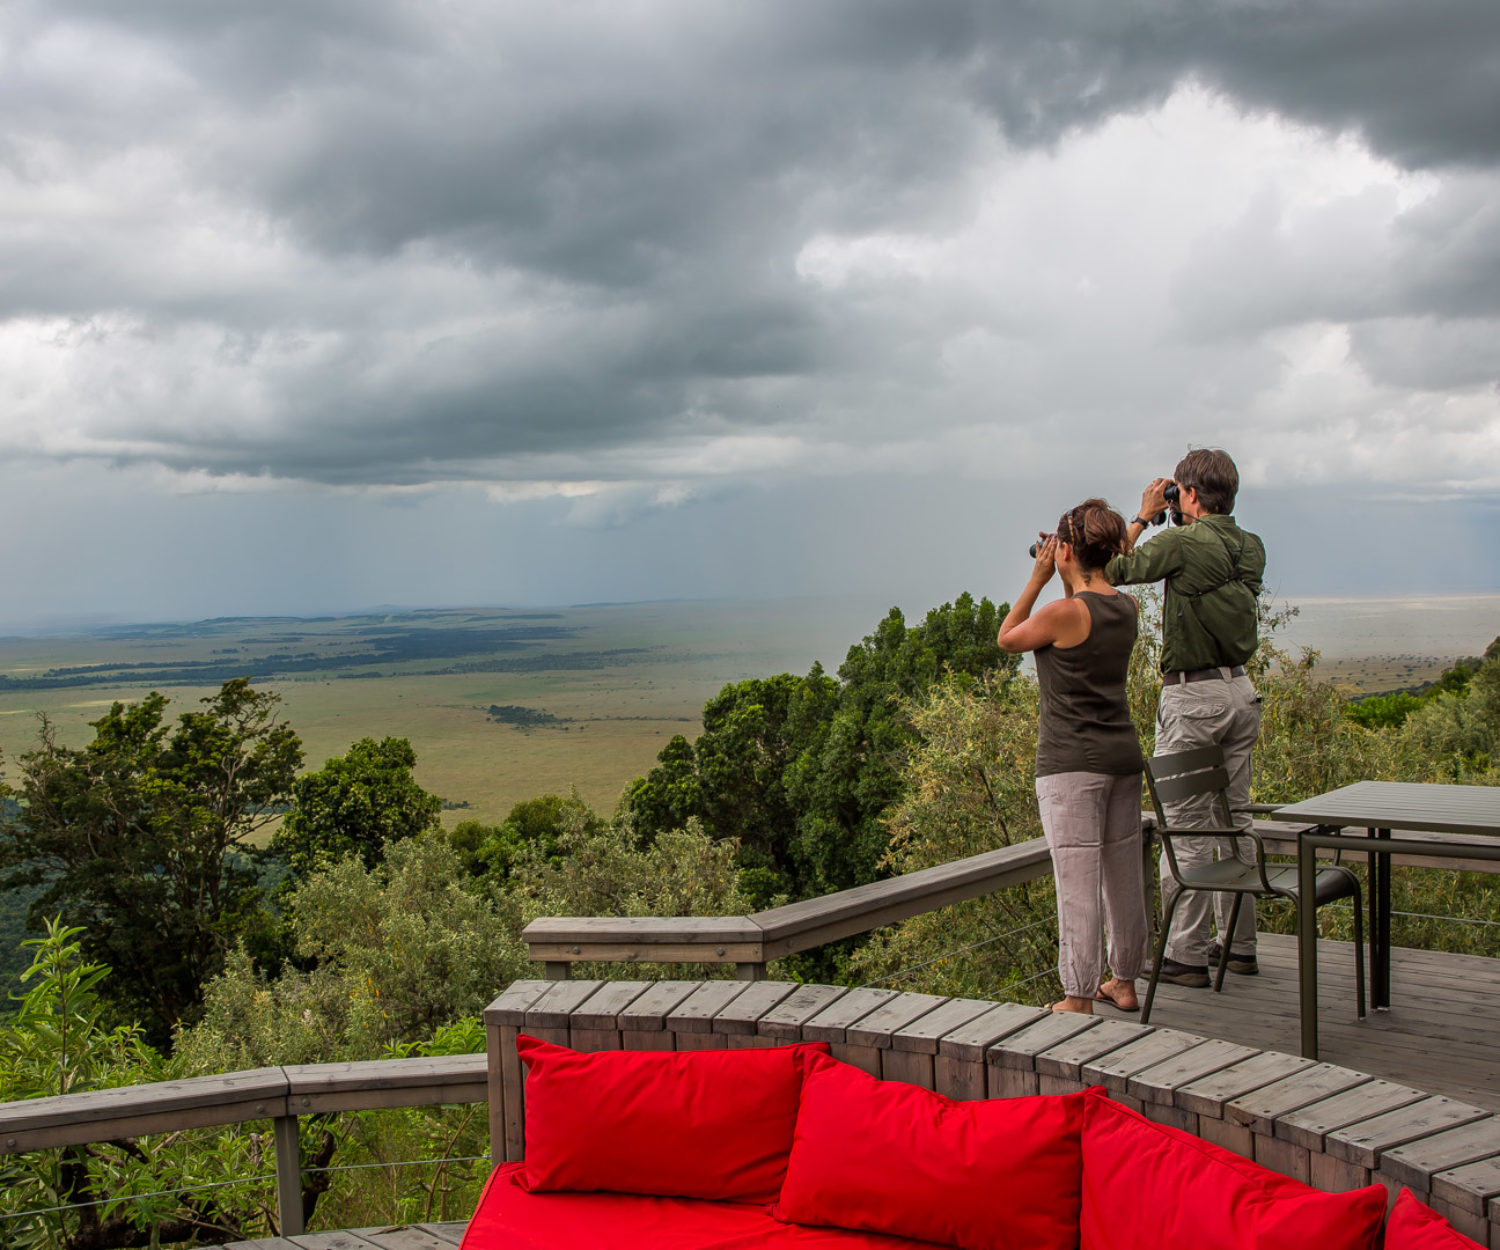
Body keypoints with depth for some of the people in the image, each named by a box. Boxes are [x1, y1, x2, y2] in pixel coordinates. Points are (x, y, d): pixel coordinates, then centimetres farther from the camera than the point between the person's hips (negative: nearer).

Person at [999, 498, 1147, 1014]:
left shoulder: (1064, 612, -16)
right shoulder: (1125, 608, 5)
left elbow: (1008, 638, 1)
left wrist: (1038, 578, 1)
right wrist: (1070, 581, 16)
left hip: (1071, 763, -8)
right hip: (1123, 754, 8)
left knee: (1077, 880, -2)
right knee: (1123, 873, 15)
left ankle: (1079, 997, 5)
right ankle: (1124, 981, 28)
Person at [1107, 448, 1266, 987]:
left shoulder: (1181, 543, -15)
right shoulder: (1250, 547, 6)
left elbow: (1114, 570, -5)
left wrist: (1143, 516, 5)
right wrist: (1186, 522, 21)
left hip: (1192, 697, -7)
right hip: (1239, 689, 8)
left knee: (1187, 825, -2)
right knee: (1233, 817, 14)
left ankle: (1187, 954, 2)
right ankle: (1239, 943, 22)